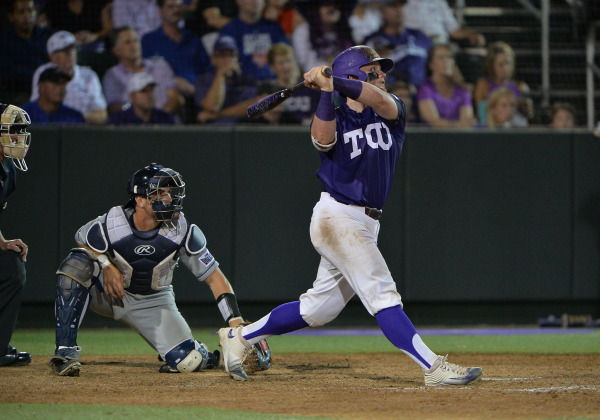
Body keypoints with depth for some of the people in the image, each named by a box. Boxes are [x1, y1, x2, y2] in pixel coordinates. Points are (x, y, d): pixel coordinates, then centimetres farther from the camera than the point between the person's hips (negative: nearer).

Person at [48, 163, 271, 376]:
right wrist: (106, 265, -18)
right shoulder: (109, 226, -25)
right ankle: (66, 349, -29)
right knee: (77, 263, -32)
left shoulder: (182, 231, -21)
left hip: (153, 302, 1)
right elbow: (81, 240, 0)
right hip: (108, 293, -1)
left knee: (188, 362, -17)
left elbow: (215, 278, -17)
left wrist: (236, 323, -27)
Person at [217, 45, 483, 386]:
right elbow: (323, 139, -26)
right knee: (383, 296, -14)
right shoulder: (335, 118, -2)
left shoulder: (393, 112, 8)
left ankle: (239, 337, 26)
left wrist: (331, 79, -22)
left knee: (319, 309, 14)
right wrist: (326, 88, -26)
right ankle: (434, 368, -21)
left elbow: (379, 99, -16)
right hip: (338, 219, -7)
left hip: (365, 226, 7)